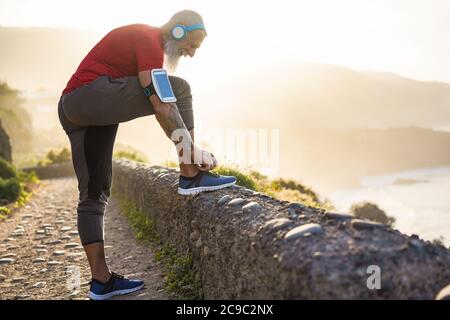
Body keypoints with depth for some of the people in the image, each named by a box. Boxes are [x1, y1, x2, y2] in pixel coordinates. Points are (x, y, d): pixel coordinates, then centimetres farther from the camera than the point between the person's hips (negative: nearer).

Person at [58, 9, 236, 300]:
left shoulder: (145, 39, 22)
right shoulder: (149, 40, -9)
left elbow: (158, 103, 21)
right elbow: (161, 104, -21)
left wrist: (186, 146, 15)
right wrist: (190, 149, -20)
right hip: (88, 96, -10)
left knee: (94, 194, 5)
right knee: (179, 89, -14)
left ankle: (101, 280, 8)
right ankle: (191, 176, -14)